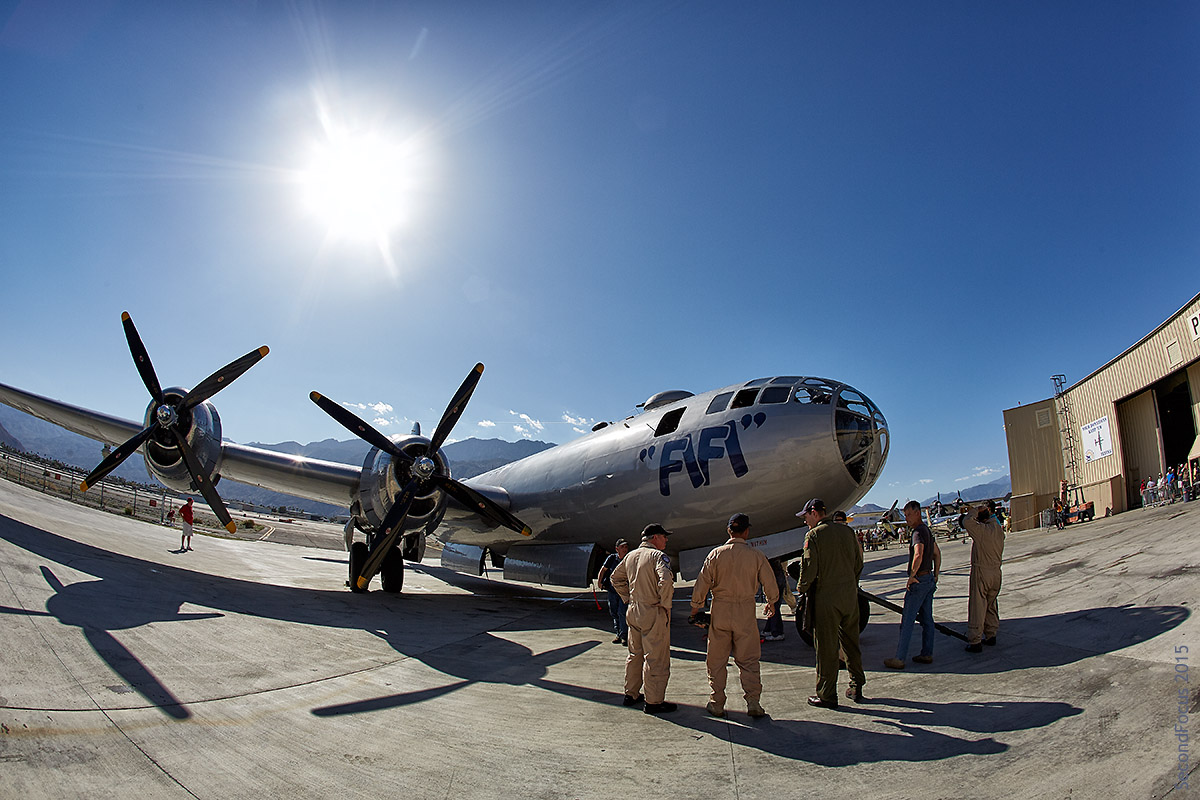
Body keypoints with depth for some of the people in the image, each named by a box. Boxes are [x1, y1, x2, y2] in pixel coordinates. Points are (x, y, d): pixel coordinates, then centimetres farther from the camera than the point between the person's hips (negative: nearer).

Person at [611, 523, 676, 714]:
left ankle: (631, 694, 30)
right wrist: (665, 604, -17)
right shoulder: (658, 556, -14)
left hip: (634, 612, 8)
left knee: (635, 654, 20)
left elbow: (616, 577, 20)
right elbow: (666, 580, -30)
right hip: (654, 614, -8)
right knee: (655, 658, 2)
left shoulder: (630, 556, 9)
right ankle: (654, 702, 10)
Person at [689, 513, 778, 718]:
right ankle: (753, 702, 9)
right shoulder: (756, 556, -5)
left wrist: (695, 607, 10)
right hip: (746, 611, 0)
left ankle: (717, 704, 17)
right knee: (748, 660, 12)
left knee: (717, 660, 11)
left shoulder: (716, 554, -6)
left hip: (720, 610, 0)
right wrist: (772, 603, 23)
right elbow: (771, 585, 3)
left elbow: (702, 583, -4)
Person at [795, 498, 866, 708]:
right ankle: (856, 688, 28)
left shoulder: (813, 535, -11)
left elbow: (809, 568, -16)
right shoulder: (847, 531, 6)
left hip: (826, 598, -6)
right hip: (850, 596, 6)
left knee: (826, 647, 3)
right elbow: (858, 563, 11)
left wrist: (801, 587, 1)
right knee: (851, 643, 18)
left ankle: (827, 695, 11)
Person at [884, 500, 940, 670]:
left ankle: (899, 659, -1)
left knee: (907, 621, -5)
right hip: (929, 580, 10)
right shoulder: (927, 530, 13)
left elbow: (918, 555, -33)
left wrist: (911, 576, -23)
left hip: (918, 581, -10)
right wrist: (935, 575, 26)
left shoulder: (918, 532, -18)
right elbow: (937, 554, 23)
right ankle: (927, 654, 21)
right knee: (927, 619, 15)